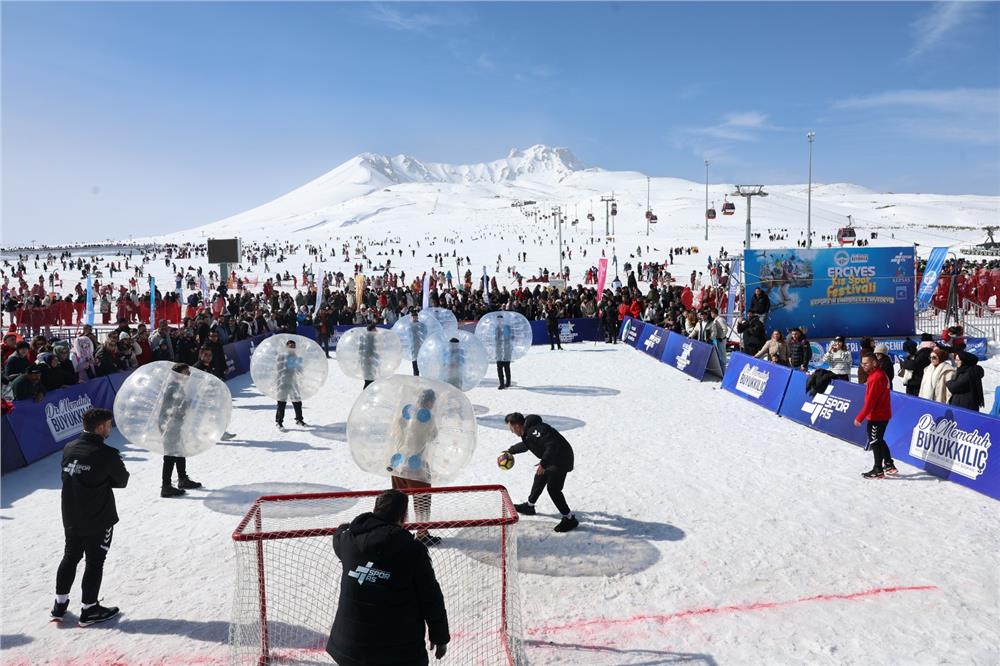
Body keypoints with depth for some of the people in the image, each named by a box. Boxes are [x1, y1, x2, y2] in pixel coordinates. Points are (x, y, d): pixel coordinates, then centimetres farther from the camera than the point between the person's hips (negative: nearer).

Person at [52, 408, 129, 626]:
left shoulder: (69, 449, -1)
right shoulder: (107, 455, -21)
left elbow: (68, 477, 11)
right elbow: (122, 480, -10)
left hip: (71, 518, 6)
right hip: (99, 520, -6)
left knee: (70, 557, 21)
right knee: (95, 562, 6)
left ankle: (60, 604, 29)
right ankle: (89, 609, 15)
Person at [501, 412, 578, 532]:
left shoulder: (535, 430, -28)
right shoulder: (528, 431, 5)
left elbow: (552, 445, -34)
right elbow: (525, 445, 28)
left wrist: (543, 464, -33)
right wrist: (511, 451, 38)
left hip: (561, 459, -11)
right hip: (552, 459, 11)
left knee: (553, 489, -14)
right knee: (539, 480, 23)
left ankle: (569, 519, -6)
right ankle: (529, 506, 43)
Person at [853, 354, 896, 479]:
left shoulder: (875, 378, -23)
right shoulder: (881, 374, 8)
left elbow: (870, 401, -24)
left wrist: (860, 417, -21)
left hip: (876, 416, -10)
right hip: (884, 414, 10)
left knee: (875, 442, 1)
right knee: (879, 440, 22)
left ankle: (878, 471, 9)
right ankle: (889, 465, 30)